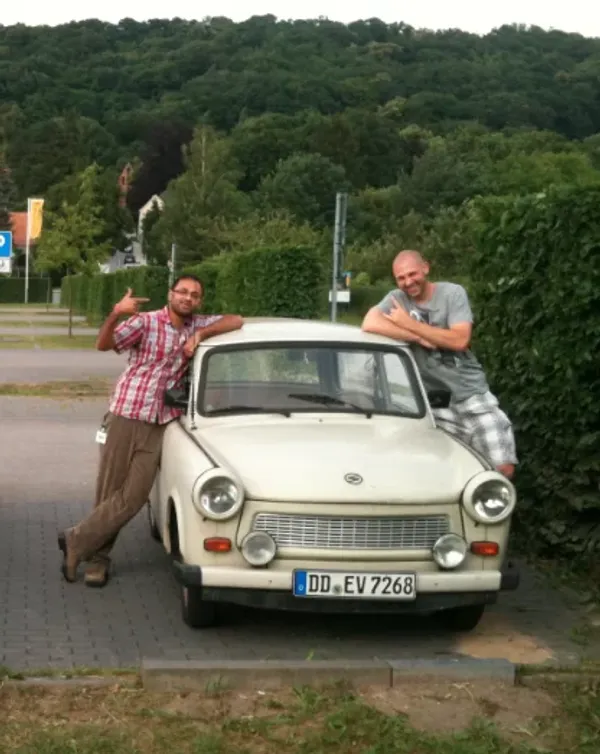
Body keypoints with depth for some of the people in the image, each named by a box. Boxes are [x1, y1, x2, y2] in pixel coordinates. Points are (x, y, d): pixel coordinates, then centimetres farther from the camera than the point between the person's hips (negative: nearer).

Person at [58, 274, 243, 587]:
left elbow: (236, 321, 5)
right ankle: (98, 558, 16)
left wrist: (201, 333, -9)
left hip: (158, 426, 4)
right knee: (108, 492, 1)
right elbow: (103, 344, -17)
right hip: (125, 418, -3)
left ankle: (77, 541, 6)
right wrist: (115, 313, -37)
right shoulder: (144, 322, -5)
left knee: (133, 497, -6)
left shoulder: (196, 326, 10)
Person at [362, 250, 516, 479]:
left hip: (470, 391, -1)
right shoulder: (397, 299, 3)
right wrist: (419, 338, -18)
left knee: (503, 468, -6)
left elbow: (460, 340, -16)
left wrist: (411, 325, -15)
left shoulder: (453, 293, -2)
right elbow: (369, 324, -17)